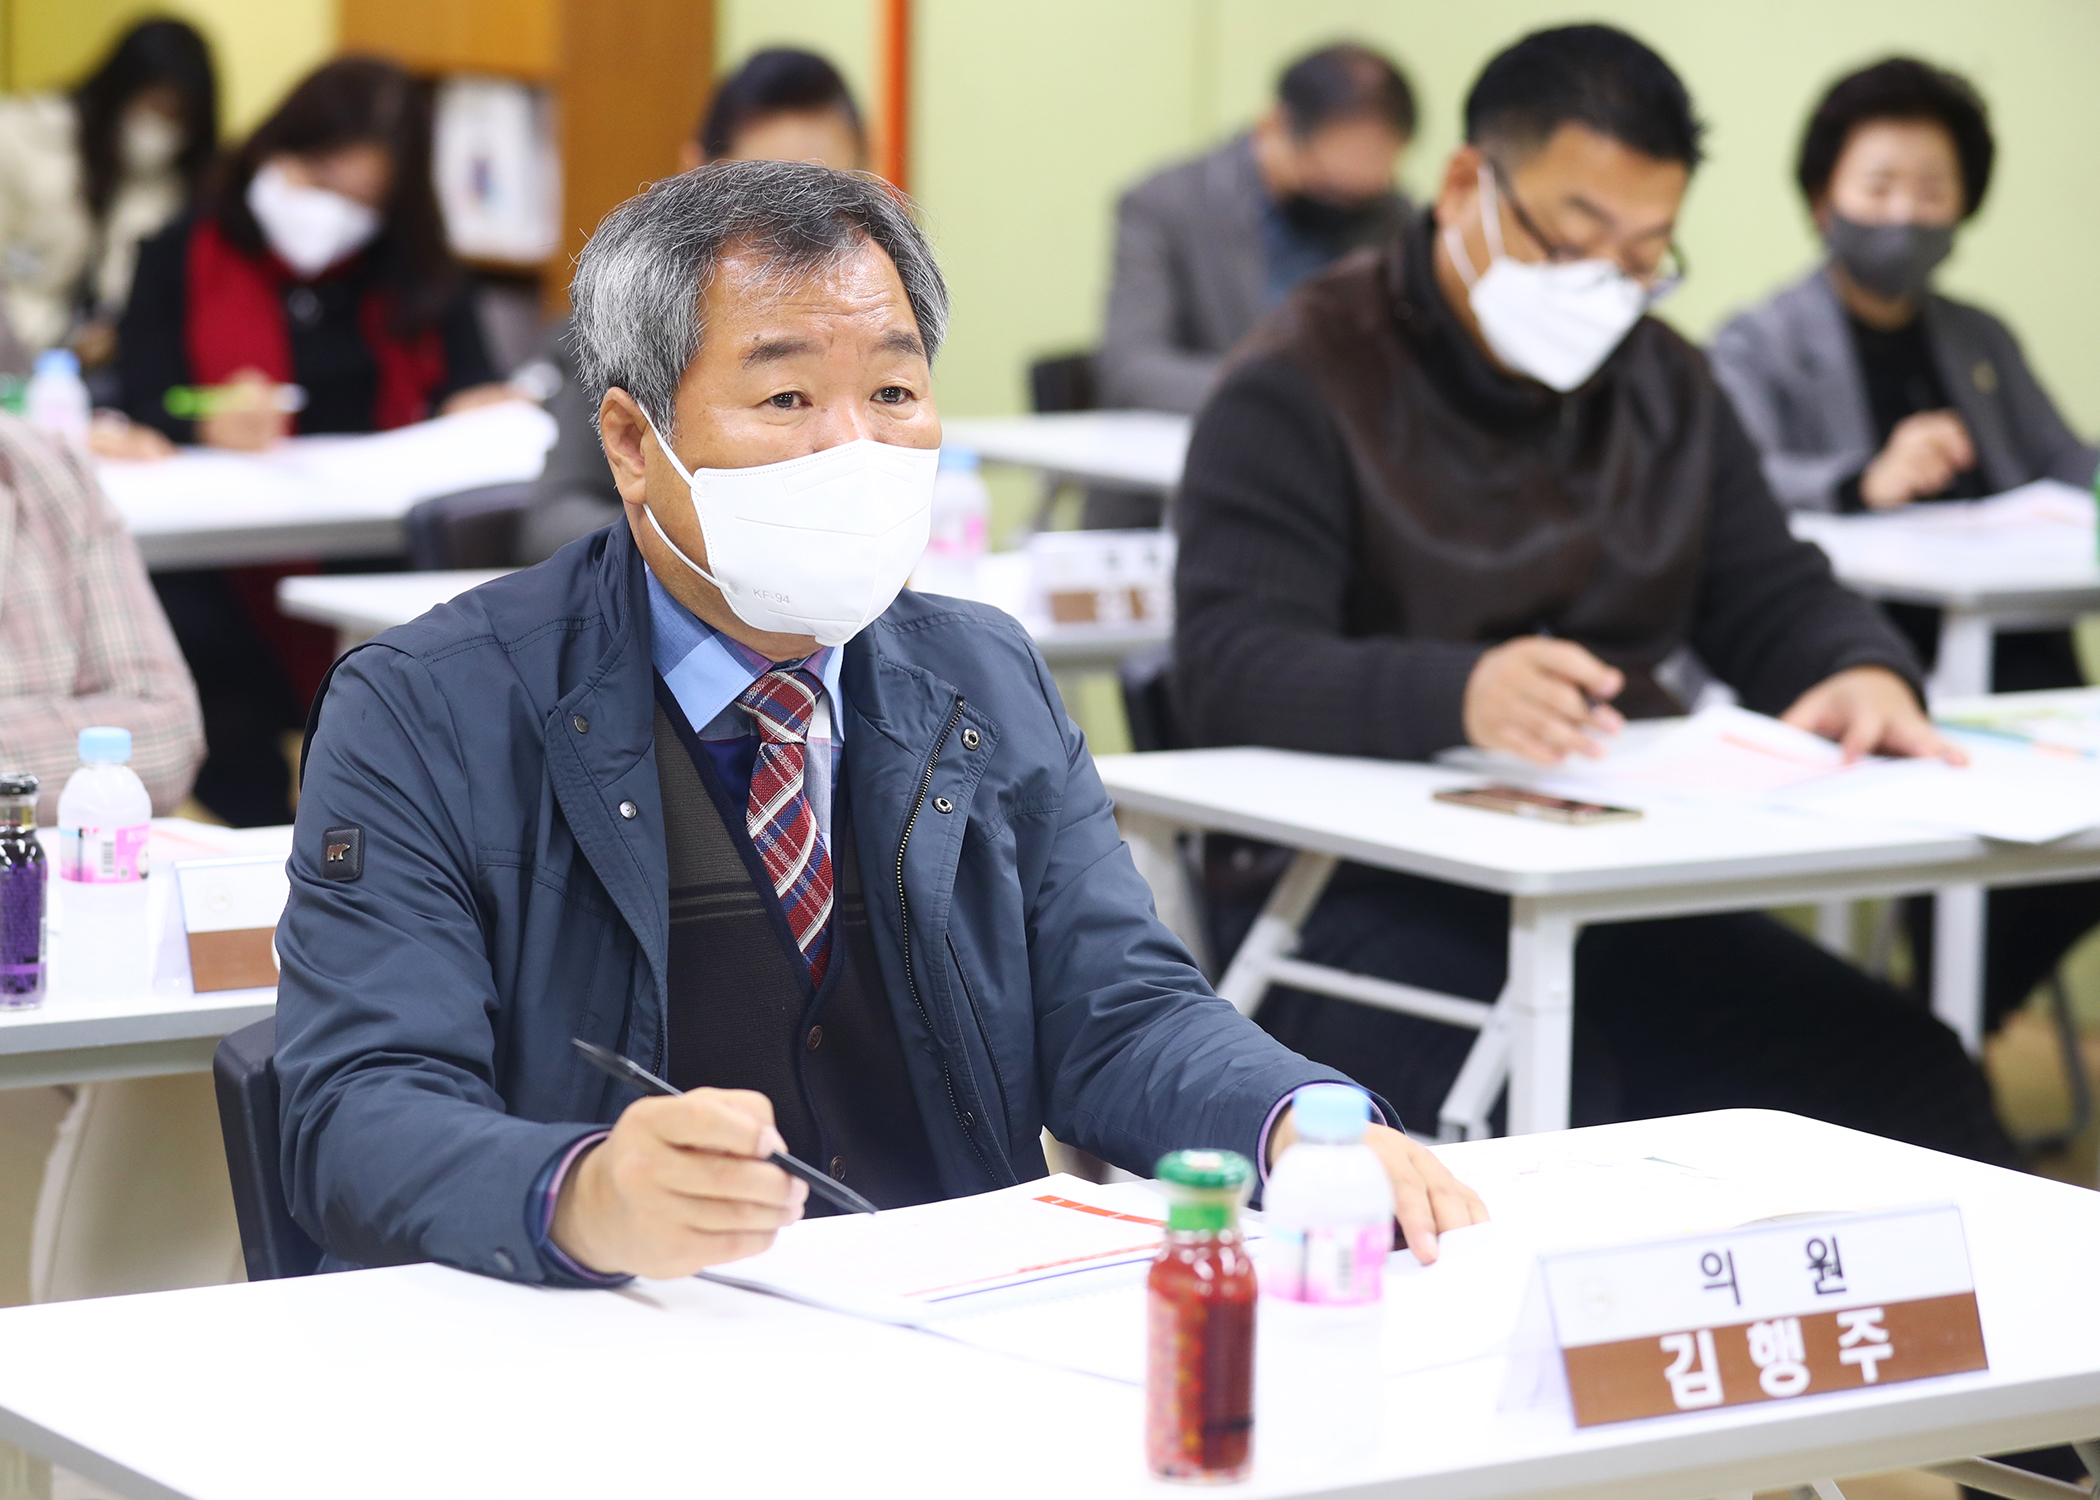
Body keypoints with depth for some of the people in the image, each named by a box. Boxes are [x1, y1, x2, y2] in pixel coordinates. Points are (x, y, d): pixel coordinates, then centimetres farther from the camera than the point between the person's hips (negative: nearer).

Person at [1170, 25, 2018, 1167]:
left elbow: (1772, 597, 21)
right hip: (1365, 896, -6)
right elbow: (1231, 673, -16)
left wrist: (1862, 672, -6)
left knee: (1911, 1081, -15)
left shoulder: (1663, 386, 20)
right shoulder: (1304, 383, -4)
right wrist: (1457, 695, -36)